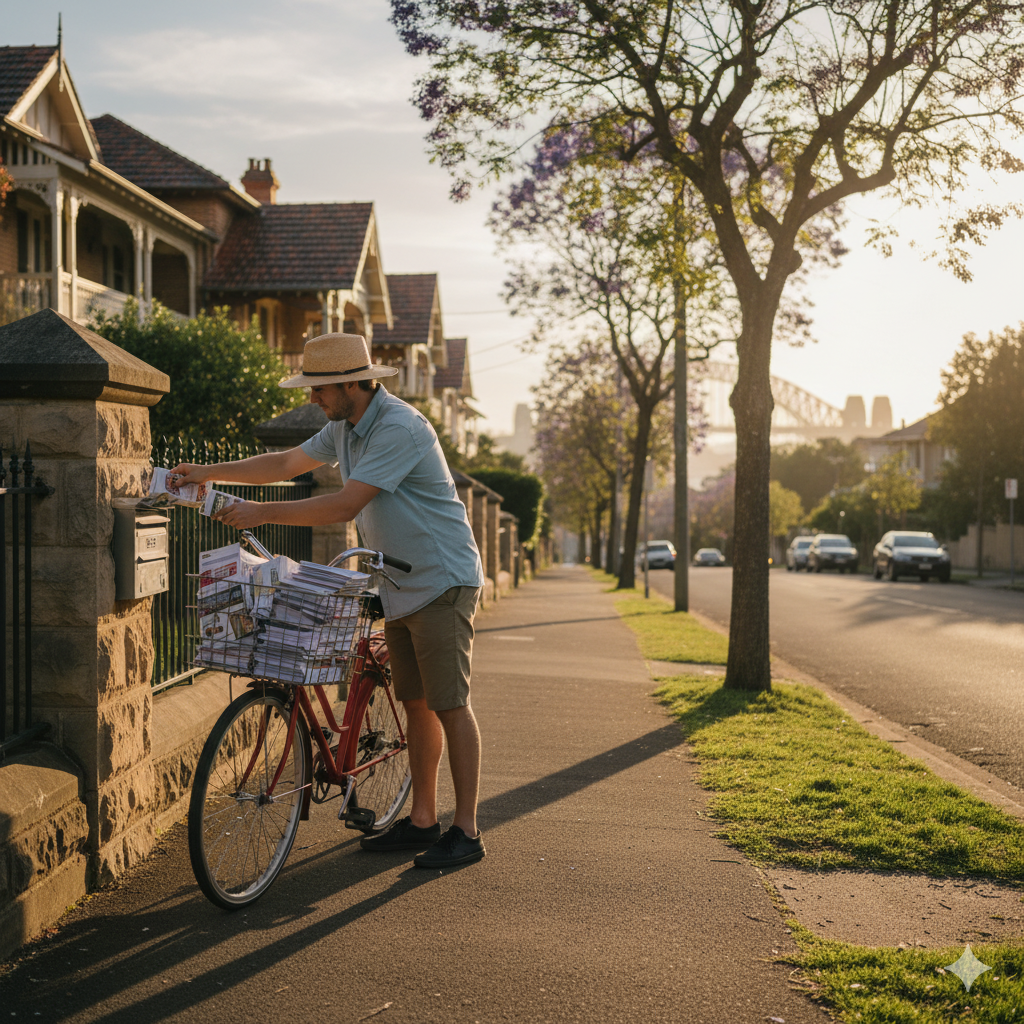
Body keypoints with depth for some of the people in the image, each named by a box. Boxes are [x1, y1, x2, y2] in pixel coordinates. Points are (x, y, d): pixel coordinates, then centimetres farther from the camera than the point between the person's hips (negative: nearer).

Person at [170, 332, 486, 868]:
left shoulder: (400, 428, -22)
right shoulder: (345, 426, 8)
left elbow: (344, 506, -28)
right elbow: (287, 463, 19)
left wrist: (264, 512, -23)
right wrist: (210, 472, 13)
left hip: (442, 583, -9)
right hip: (401, 587, 9)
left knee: (448, 704, -6)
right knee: (415, 704, 11)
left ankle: (466, 831, 0)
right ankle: (421, 821, 18)